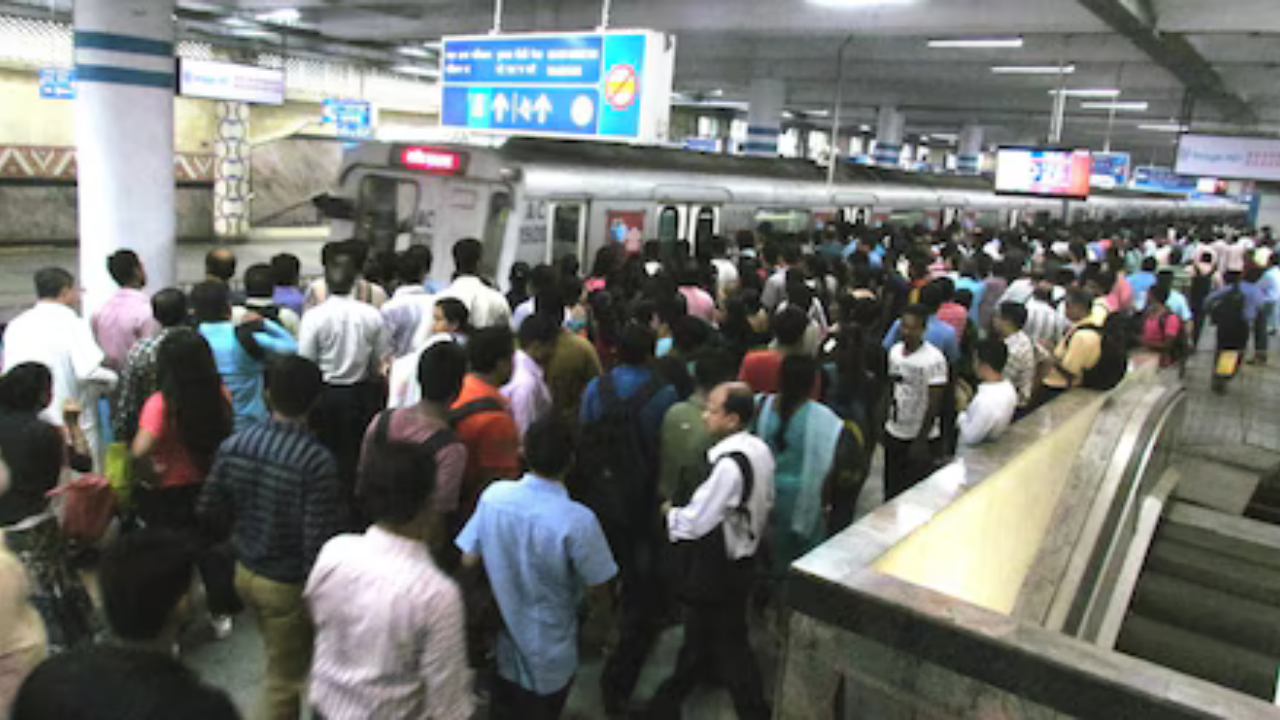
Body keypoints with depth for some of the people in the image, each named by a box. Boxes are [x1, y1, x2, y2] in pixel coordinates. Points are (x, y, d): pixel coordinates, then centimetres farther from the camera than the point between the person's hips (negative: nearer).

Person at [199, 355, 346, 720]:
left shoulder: (233, 445, -9)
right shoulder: (317, 461, -28)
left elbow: (209, 512, 0)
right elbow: (318, 541, -26)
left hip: (246, 572, 7)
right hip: (289, 584, -6)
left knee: (285, 657, 30)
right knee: (283, 679, 11)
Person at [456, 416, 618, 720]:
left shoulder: (493, 495, -18)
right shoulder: (578, 520, -30)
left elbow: (469, 560, -6)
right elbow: (599, 590, -18)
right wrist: (604, 607, 5)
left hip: (500, 646, 3)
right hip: (547, 658, -3)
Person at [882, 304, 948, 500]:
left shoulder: (934, 359, -18)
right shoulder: (895, 350, 1)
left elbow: (934, 403, -16)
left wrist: (921, 440, -16)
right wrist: (883, 421, 7)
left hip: (921, 437, -5)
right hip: (894, 433, 6)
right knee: (891, 487, 15)